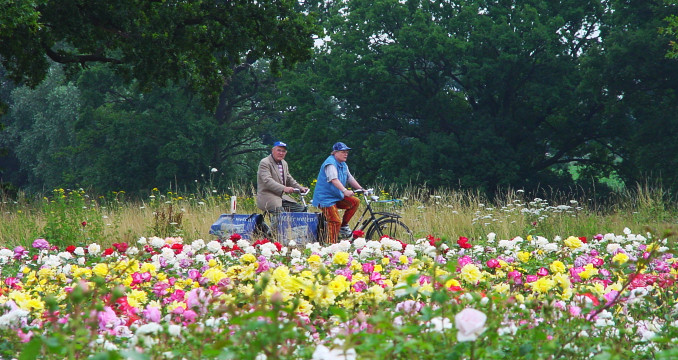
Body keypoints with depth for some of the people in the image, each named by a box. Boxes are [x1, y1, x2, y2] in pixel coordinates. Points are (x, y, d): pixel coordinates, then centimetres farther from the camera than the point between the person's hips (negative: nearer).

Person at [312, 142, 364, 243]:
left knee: (355, 201, -7)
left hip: (338, 197, 9)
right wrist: (345, 191, -44)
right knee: (335, 222, -16)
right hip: (326, 198, -9)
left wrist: (361, 189, 3)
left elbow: (350, 178, 17)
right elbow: (334, 179, -31)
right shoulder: (330, 163, -17)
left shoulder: (343, 165, 15)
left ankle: (344, 225, 2)